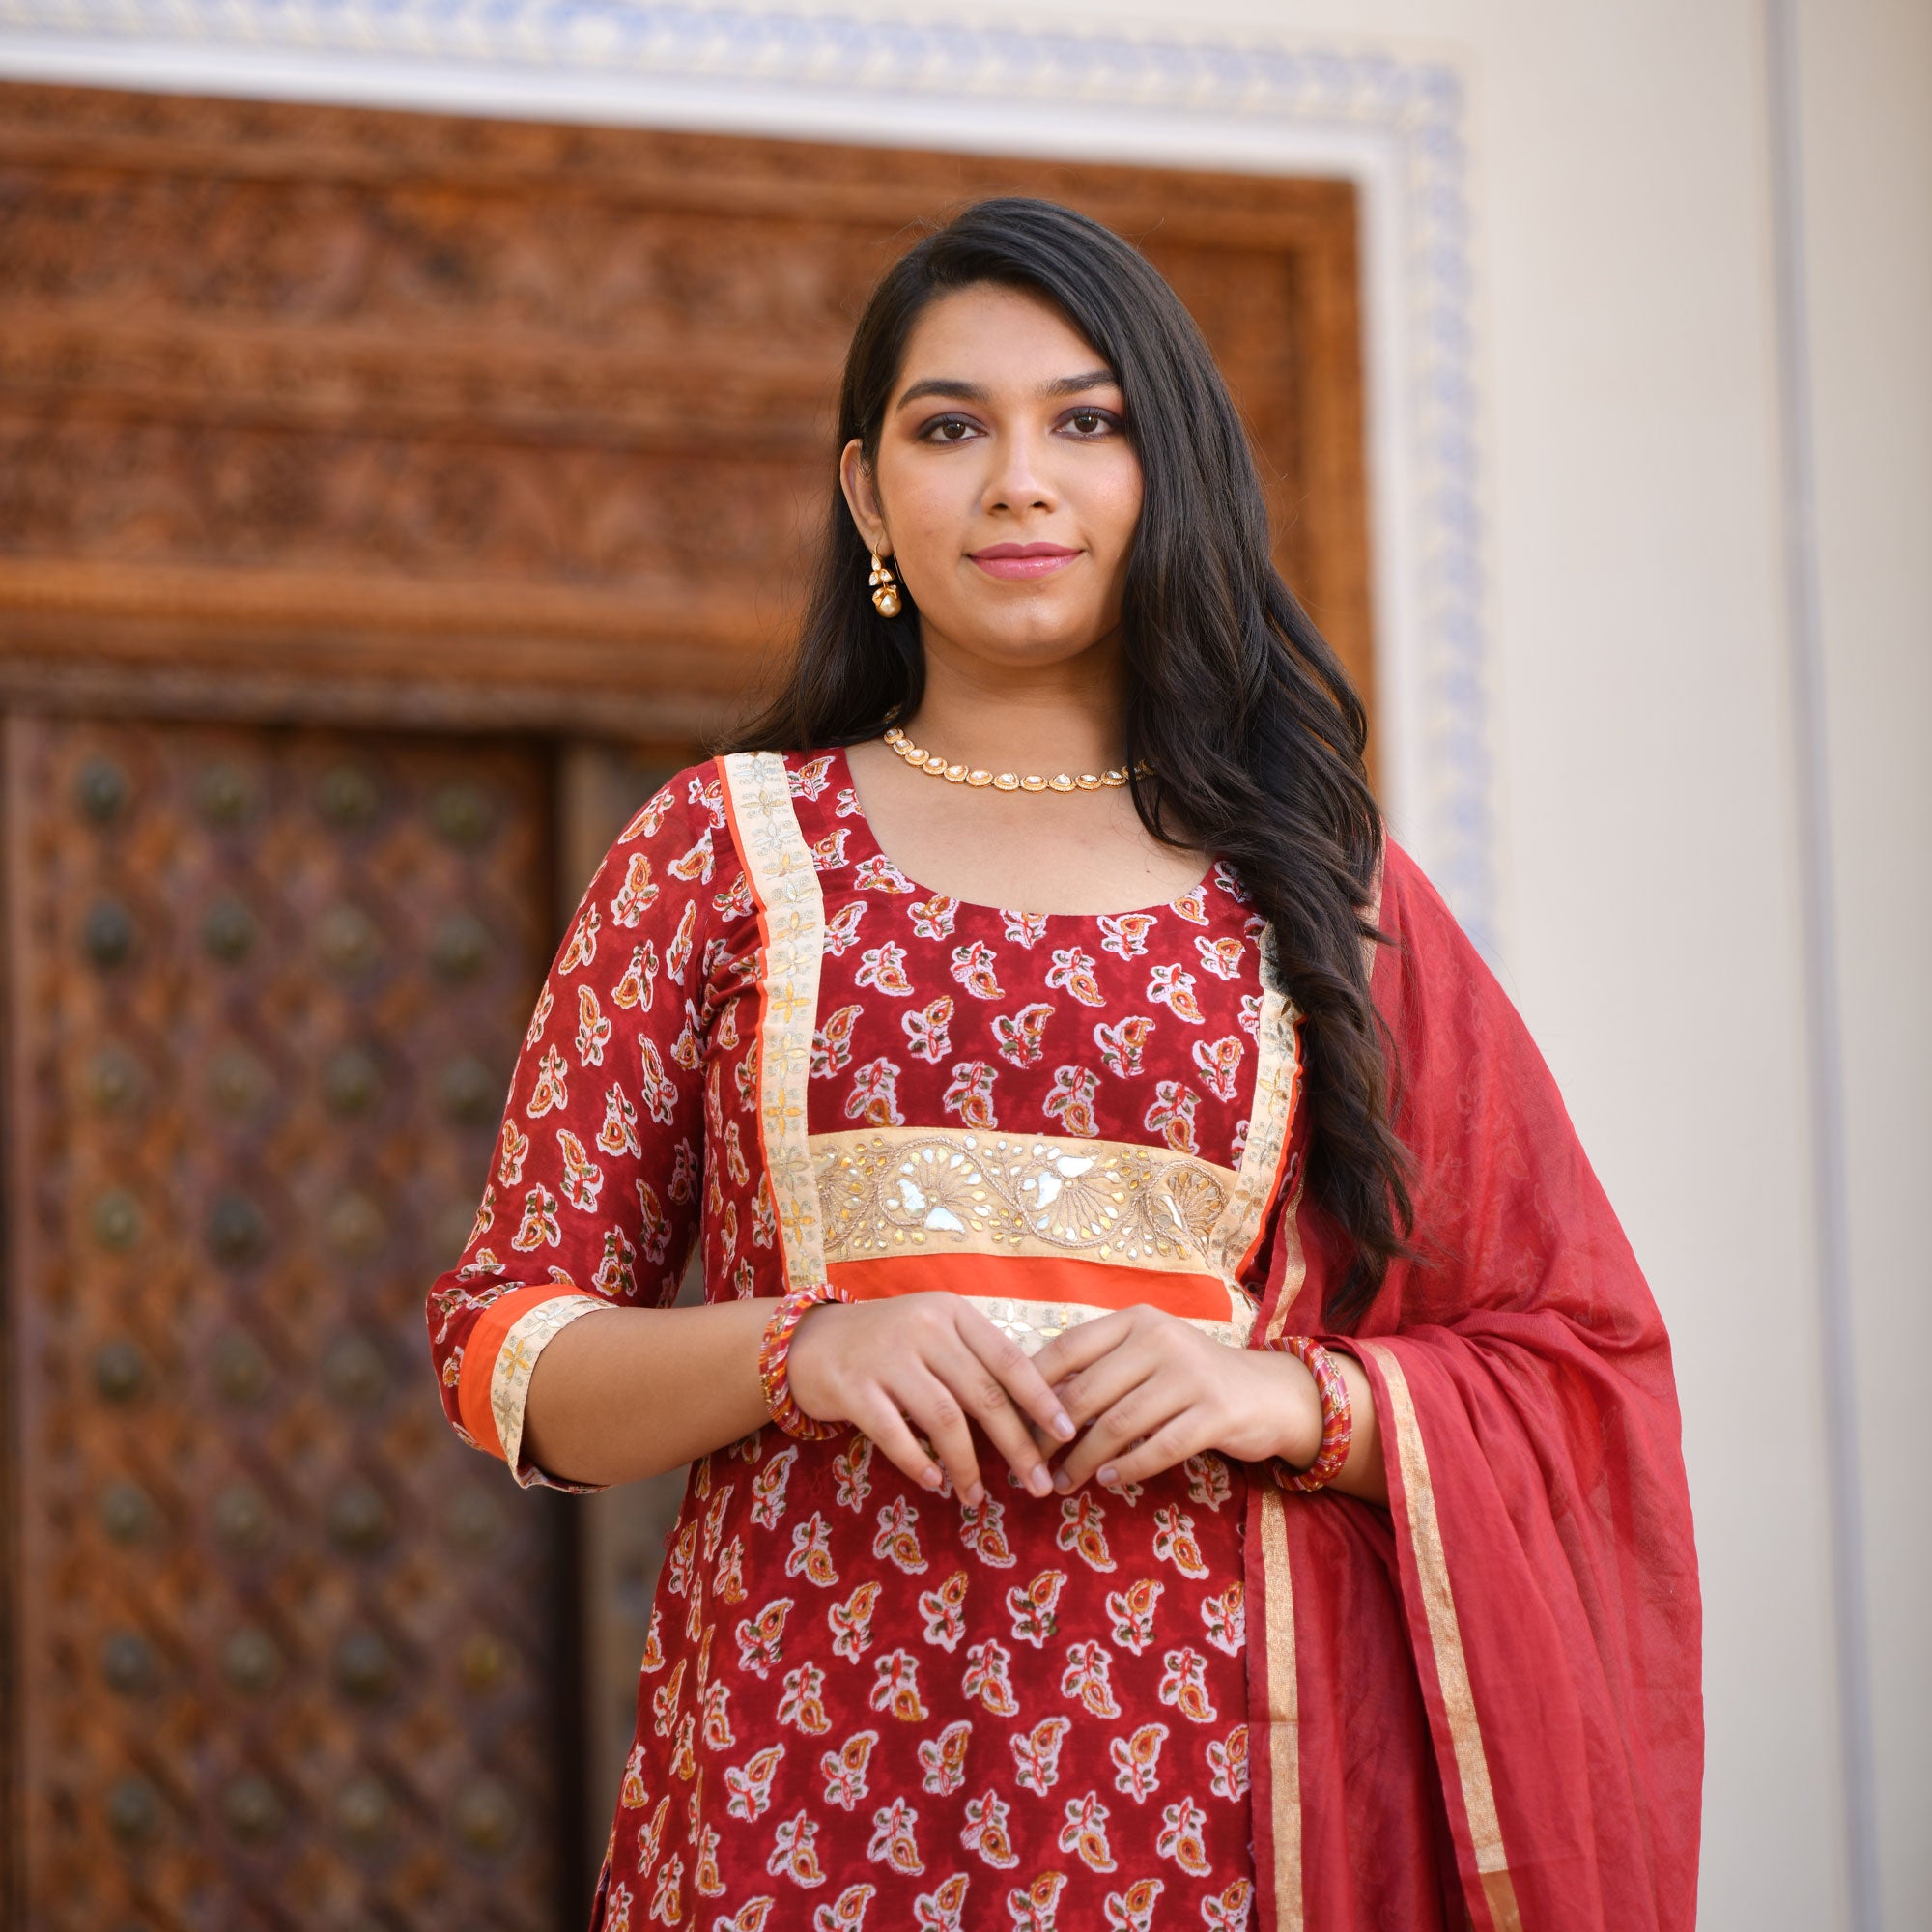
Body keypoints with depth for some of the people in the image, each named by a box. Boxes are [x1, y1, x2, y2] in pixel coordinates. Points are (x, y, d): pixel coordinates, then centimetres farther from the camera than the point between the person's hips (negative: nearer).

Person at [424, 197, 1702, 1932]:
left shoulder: (1316, 881, 10)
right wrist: (798, 1353, -13)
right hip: (813, 1782, -1)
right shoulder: (725, 850, 8)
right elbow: (504, 1350, 6)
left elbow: (1580, 1371, 9)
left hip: (1215, 1789, 1)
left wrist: (1288, 1398, -9)